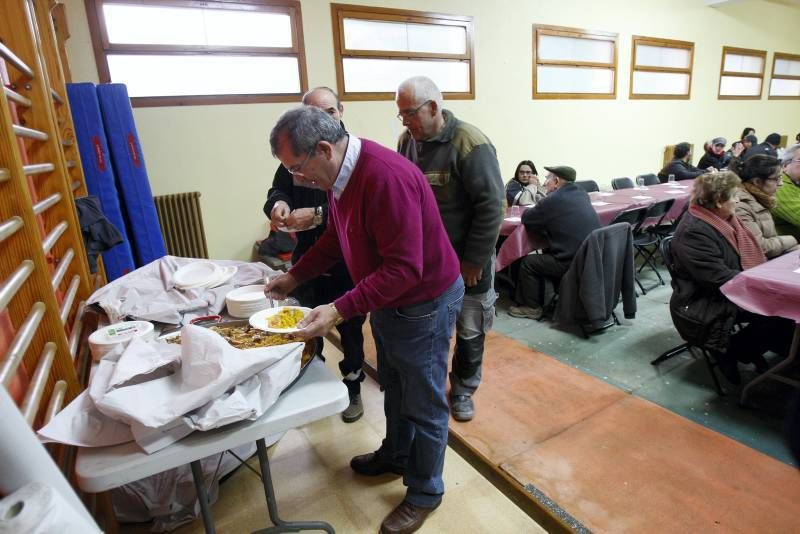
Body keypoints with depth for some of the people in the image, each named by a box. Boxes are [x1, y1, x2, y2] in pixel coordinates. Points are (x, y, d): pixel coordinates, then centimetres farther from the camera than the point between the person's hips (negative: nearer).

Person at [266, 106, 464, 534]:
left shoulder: (385, 177, -31)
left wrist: (339, 310, -34)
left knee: (423, 403, 10)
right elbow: (335, 238, 11)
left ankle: (425, 491, 33)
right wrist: (294, 277, 5)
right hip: (385, 299, 9)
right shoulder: (339, 173, -2)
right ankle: (396, 455, 50)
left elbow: (404, 269, -32)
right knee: (394, 386, 25)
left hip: (424, 302, -8)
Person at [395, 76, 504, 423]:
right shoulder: (407, 140, 2)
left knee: (469, 332, 12)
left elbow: (491, 206, -18)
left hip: (465, 262, -4)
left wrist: (474, 261, -16)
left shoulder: (470, 144, -18)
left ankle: (463, 390, 34)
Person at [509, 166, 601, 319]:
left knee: (528, 263, 7)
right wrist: (541, 210, 16)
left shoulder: (553, 200, -14)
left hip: (573, 263, -8)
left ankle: (531, 308, 18)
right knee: (547, 253, 28)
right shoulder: (582, 194, 8)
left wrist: (536, 210, 16)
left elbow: (526, 219, -4)